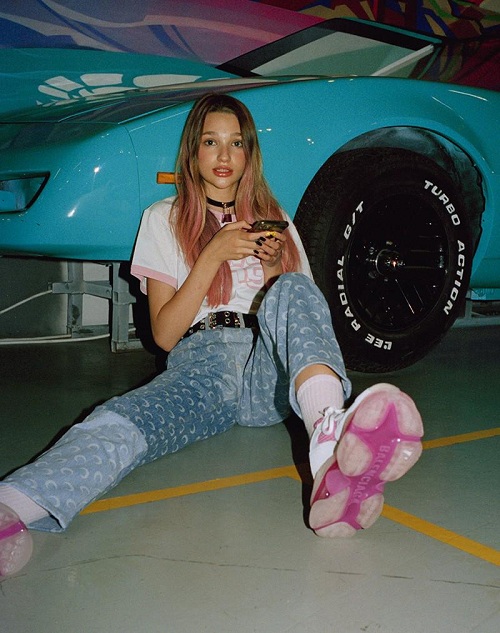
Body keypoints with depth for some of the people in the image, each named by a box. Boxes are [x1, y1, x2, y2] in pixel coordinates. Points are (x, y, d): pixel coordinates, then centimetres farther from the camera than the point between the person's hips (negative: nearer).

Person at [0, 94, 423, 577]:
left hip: (273, 370, 2)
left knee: (292, 292, -32)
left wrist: (275, 268, 3)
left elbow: (306, 315, 22)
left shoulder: (275, 221, 25)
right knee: (120, 420, -36)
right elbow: (165, 334, 7)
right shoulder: (163, 220, 18)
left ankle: (333, 440, -62)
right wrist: (215, 254, -3)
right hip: (200, 364, -1)